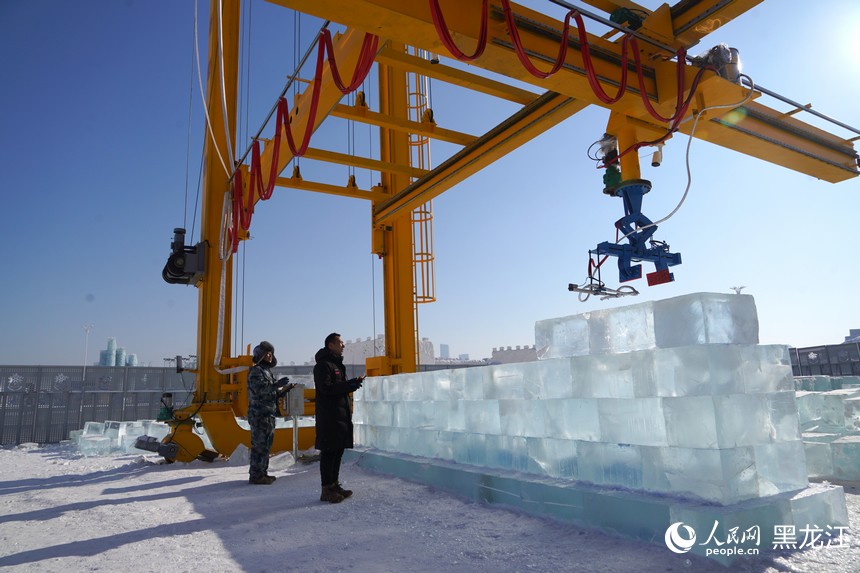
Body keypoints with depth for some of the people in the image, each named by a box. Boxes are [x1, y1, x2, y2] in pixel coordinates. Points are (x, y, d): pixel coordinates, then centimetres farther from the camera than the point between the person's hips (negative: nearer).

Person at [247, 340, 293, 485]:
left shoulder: (267, 370, 21)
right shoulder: (256, 371, -9)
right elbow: (259, 389, -25)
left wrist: (285, 389, 11)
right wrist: (277, 384, -31)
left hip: (268, 414, 10)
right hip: (260, 414, -10)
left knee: (266, 445, 14)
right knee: (259, 445, -8)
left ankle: (262, 473, 22)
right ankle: (256, 475, -2)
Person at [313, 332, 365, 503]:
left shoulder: (337, 364, 20)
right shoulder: (323, 365, -11)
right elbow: (326, 388, -21)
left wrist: (354, 382, 5)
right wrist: (350, 386, -20)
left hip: (341, 414, 10)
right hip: (329, 416, -10)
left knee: (338, 451, 14)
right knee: (329, 452, -5)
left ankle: (334, 485, 23)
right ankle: (326, 490, 1)